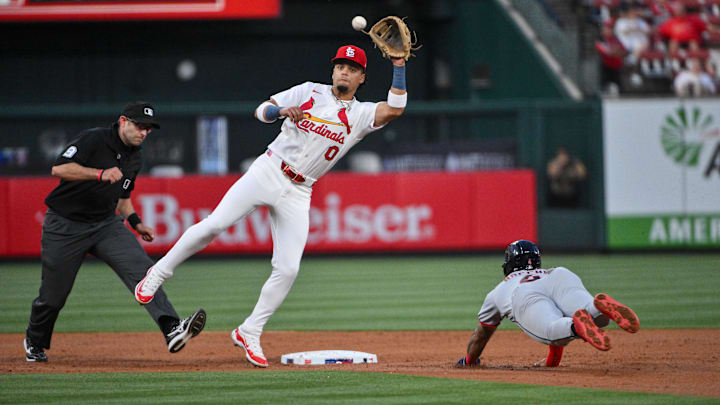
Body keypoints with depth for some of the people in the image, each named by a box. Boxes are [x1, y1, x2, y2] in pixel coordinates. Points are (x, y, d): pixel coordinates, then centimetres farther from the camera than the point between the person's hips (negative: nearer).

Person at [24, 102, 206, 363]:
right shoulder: (93, 140, -15)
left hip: (106, 224, 5)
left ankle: (172, 331, -35)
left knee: (140, 268, -20)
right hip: (65, 227, -5)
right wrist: (101, 174, -37)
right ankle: (35, 342, 35)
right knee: (54, 295, 5)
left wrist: (136, 223, 8)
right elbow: (59, 169, -28)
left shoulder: (134, 158, 9)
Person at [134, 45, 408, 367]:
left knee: (288, 269, -7)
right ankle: (159, 272, 3)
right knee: (214, 225, -15)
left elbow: (395, 109, -13)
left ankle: (249, 333, 6)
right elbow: (261, 111, 3)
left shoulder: (361, 114, 6)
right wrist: (282, 110, -18)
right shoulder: (309, 92, 6)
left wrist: (399, 65, -17)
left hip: (297, 194, 1)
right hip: (267, 172, -1)